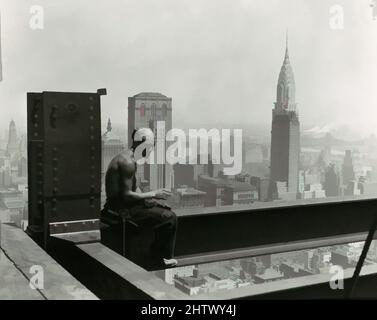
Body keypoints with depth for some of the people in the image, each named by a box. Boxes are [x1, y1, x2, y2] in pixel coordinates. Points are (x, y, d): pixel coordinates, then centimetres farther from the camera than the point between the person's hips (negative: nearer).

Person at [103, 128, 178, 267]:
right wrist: (153, 194, -16)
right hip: (122, 210, -11)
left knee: (166, 210, 19)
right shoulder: (127, 162, -21)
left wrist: (151, 199, 1)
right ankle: (163, 258, 5)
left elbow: (135, 189, 16)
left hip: (124, 205, 11)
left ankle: (156, 254, 22)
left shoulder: (130, 159, 12)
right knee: (169, 217, -12)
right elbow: (126, 195, -25)